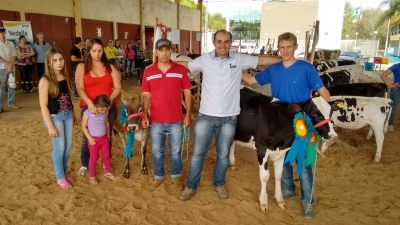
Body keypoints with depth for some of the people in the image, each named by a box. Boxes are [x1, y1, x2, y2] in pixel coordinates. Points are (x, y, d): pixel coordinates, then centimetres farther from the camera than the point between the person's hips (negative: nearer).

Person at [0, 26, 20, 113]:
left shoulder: (11, 43, 9)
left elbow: (13, 55, 3)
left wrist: (10, 66, -8)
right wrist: (8, 63, -12)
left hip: (11, 68, 3)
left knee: (12, 86, 6)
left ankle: (11, 103, 16)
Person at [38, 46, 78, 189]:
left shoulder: (65, 77, 4)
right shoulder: (45, 81, -15)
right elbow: (43, 105, -15)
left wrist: (73, 115, 14)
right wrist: (50, 126, -16)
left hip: (67, 115, 6)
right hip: (54, 117, -6)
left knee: (68, 145, 13)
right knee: (59, 147, 2)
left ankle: (64, 171, 33)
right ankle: (60, 177, 21)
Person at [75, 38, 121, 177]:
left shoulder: (110, 67, 7)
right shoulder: (82, 67, 2)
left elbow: (117, 87, 2)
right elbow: (80, 89, -8)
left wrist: (109, 99, -16)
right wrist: (89, 103, -25)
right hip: (89, 107, -1)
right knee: (87, 137, 4)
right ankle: (84, 165, 25)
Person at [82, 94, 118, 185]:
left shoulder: (105, 113, -5)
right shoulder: (87, 113, -18)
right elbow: (84, 127, -13)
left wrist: (108, 134, 13)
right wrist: (90, 138, -16)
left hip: (104, 138, 4)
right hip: (94, 139, -4)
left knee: (106, 156, 17)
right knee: (93, 158, 8)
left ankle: (108, 172, 37)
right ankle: (92, 176, 25)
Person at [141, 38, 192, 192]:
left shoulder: (180, 70, -4)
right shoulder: (148, 72, -1)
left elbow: (187, 94, 0)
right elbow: (146, 96, 5)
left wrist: (188, 115, -3)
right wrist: (145, 116, -2)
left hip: (176, 121, -1)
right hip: (156, 121, 1)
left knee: (175, 152, 14)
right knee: (157, 152, 16)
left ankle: (176, 176, 34)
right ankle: (158, 176, 36)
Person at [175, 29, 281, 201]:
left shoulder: (239, 59, -1)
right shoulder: (204, 59, -1)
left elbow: (263, 60, 3)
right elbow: (186, 65, 12)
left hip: (229, 117, 0)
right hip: (206, 116, 0)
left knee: (223, 155, 15)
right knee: (198, 153, 8)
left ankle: (219, 184, 36)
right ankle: (191, 186, 25)